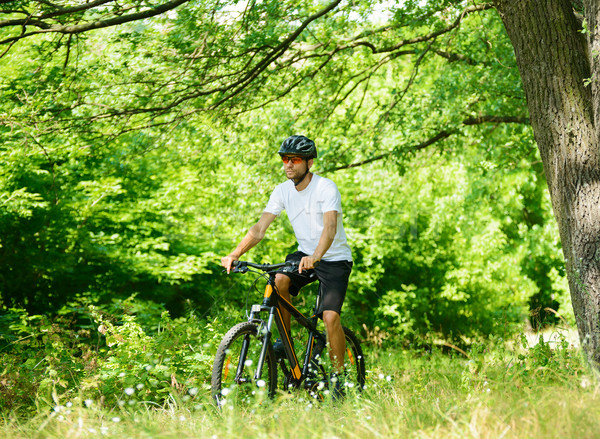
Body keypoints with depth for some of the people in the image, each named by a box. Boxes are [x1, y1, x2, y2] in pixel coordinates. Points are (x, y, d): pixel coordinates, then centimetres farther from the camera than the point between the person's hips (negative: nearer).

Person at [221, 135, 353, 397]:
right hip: (304, 253, 5)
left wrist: (315, 257, -54)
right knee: (279, 280, -27)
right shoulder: (283, 191, -5)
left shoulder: (326, 188, -21)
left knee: (330, 316, -20)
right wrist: (235, 254, -25)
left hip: (335, 259, -5)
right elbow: (260, 228, -9)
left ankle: (338, 377, -3)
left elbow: (330, 226, -36)